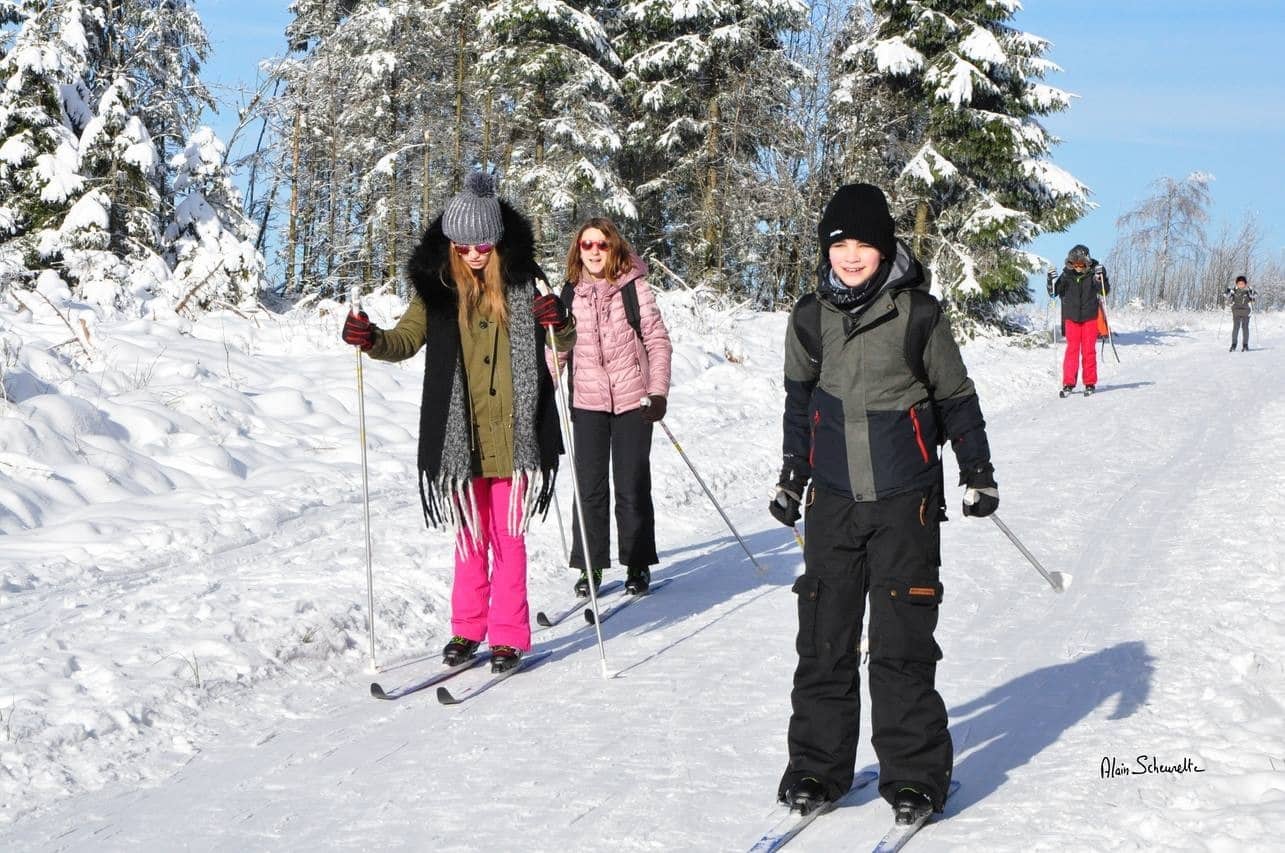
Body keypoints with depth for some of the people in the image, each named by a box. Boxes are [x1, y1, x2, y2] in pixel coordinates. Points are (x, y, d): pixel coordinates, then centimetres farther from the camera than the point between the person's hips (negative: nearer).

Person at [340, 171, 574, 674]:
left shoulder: (522, 283, 0)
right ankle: (468, 629, 20)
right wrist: (372, 340, -13)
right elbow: (406, 340, 9)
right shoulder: (437, 288, 3)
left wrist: (560, 322, -17)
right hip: (460, 437, 2)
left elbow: (569, 342, 6)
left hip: (514, 434, -2)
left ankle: (509, 636, 7)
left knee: (508, 533, 1)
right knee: (470, 532, 10)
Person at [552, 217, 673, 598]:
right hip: (587, 401, 2)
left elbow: (658, 341, -1)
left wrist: (658, 391, -8)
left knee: (632, 486, 5)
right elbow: (558, 348, 11)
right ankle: (590, 566, 14)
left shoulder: (634, 287, -3)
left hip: (632, 399, -2)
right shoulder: (570, 293, 4)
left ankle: (638, 565, 17)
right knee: (589, 486, 4)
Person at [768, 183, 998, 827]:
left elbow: (955, 395, 6)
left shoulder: (918, 313, -5)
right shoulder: (810, 316, 4)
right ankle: (817, 765, 18)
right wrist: (792, 474, 18)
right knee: (824, 637, 5)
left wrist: (978, 471, 8)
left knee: (902, 642, -3)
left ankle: (914, 774, 10)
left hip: (905, 497, -3)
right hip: (833, 499, 3)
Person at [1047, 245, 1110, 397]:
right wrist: (1052, 280, -13)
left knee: (1088, 350, 2)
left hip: (1090, 317, -1)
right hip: (1072, 317, 1)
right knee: (1072, 349, -1)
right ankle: (1068, 384, 1)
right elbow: (1054, 292, 5)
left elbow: (1105, 291, -6)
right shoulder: (1067, 275, 0)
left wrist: (1101, 277, -22)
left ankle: (1090, 383, 10)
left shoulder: (1092, 274, -4)